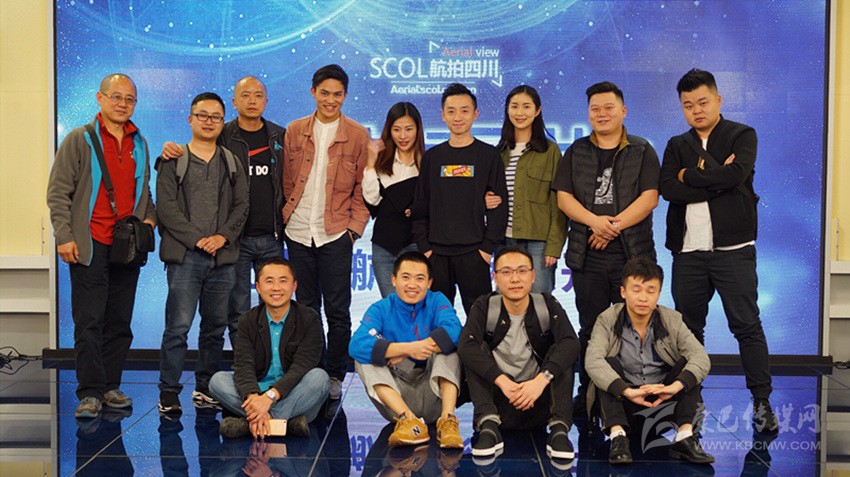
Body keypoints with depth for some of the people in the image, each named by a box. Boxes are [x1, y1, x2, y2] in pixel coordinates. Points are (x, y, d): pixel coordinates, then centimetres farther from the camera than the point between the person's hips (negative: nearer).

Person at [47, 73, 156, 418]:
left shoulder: (139, 144, 15)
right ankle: (90, 393, 2)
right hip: (91, 245, -4)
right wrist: (64, 237, -11)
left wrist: (149, 217, 5)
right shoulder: (79, 140, 1)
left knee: (120, 322, 9)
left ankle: (111, 386, 18)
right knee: (89, 322, -3)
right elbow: (58, 192, -3)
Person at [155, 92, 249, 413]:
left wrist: (223, 236, -8)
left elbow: (241, 206, 7)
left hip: (222, 257, 3)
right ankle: (168, 392, 1)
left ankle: (205, 388, 19)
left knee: (215, 326, 8)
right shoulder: (173, 161, 5)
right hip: (184, 256, -3)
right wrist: (197, 239, -12)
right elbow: (166, 207, -4)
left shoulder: (232, 163, 14)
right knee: (178, 326, -7)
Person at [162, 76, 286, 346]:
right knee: (238, 313, 4)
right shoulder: (222, 137, 1)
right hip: (235, 238, -2)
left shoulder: (280, 137, 8)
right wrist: (172, 150, -17)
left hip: (271, 237, 2)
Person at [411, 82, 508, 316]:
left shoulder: (489, 155, 3)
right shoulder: (432, 156, 10)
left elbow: (499, 205, 0)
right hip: (435, 254, 3)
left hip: (473, 253, -3)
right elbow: (420, 207, 10)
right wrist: (424, 246, 1)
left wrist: (488, 246, -7)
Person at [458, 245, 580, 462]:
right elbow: (466, 345, -22)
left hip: (539, 402, 0)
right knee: (478, 350, -19)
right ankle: (489, 426, -32)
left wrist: (542, 379, -35)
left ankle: (559, 430, -29)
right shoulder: (485, 306, -3)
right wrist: (502, 380, -35)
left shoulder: (548, 305, -2)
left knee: (562, 353, -18)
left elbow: (571, 342, -20)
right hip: (498, 399, 0)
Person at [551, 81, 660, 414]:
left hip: (632, 254, -2)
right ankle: (587, 394, 16)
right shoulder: (577, 152, 12)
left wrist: (615, 225, -14)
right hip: (587, 255, 2)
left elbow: (649, 197, -4)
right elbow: (563, 197, 3)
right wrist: (594, 221, -14)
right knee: (590, 329, 7)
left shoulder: (642, 152, 7)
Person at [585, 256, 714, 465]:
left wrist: (674, 387, -38)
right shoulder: (608, 320, -10)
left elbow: (701, 358, -19)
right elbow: (593, 361, -28)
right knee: (608, 363, -26)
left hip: (661, 401, 2)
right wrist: (627, 391, -41)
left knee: (689, 364, -18)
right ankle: (618, 435, -34)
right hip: (622, 402, -2)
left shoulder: (672, 320, -5)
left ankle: (685, 436, -26)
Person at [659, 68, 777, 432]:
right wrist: (716, 181, -11)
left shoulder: (742, 136, 4)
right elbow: (667, 189, -4)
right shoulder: (676, 146, 14)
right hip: (688, 251, 4)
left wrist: (691, 175, -5)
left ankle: (762, 401, 2)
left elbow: (735, 174, -16)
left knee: (747, 324, -4)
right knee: (688, 326, 9)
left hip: (733, 248, -3)